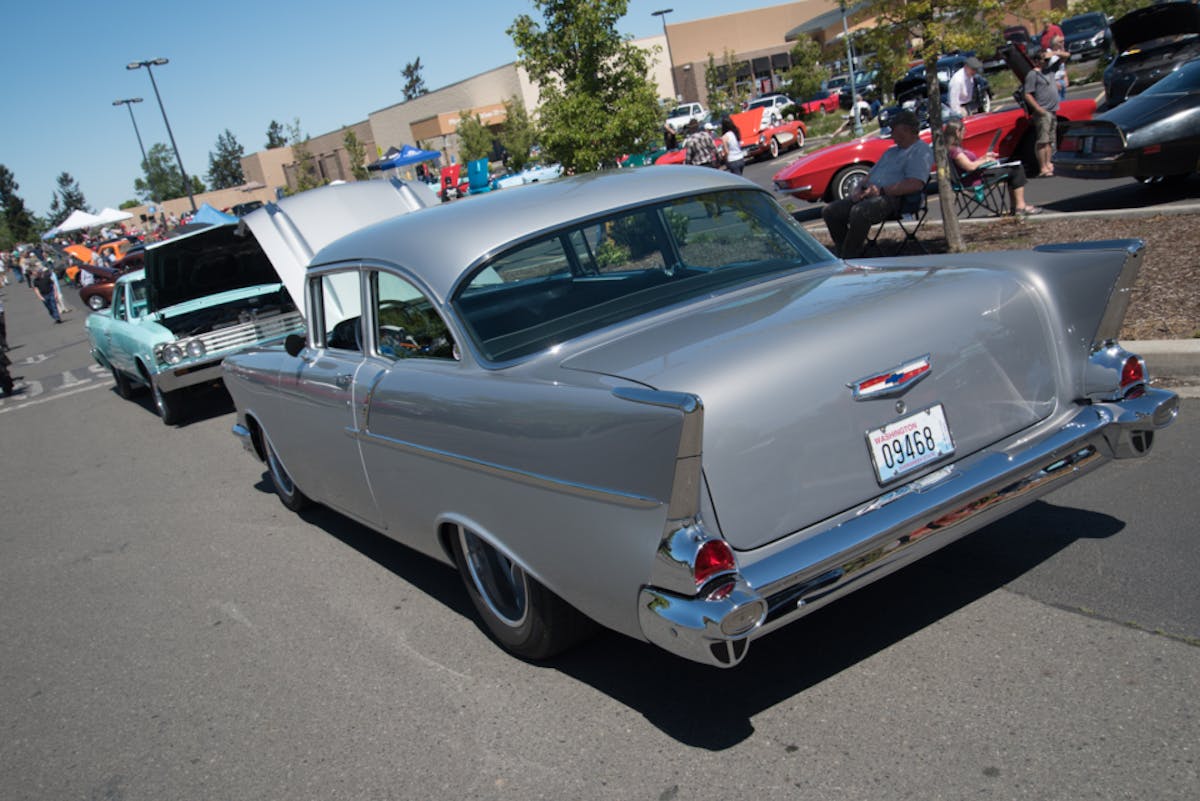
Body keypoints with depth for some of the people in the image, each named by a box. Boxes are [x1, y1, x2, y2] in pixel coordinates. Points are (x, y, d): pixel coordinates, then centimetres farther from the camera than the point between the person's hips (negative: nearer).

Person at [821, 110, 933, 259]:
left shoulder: (921, 151, -1)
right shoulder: (891, 151, 29)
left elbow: (916, 184, -17)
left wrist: (882, 191, -19)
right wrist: (860, 188, 4)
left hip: (892, 198, -9)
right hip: (868, 196, 9)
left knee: (859, 212, -38)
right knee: (829, 212, -5)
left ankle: (849, 259, -28)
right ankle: (848, 253, -5)